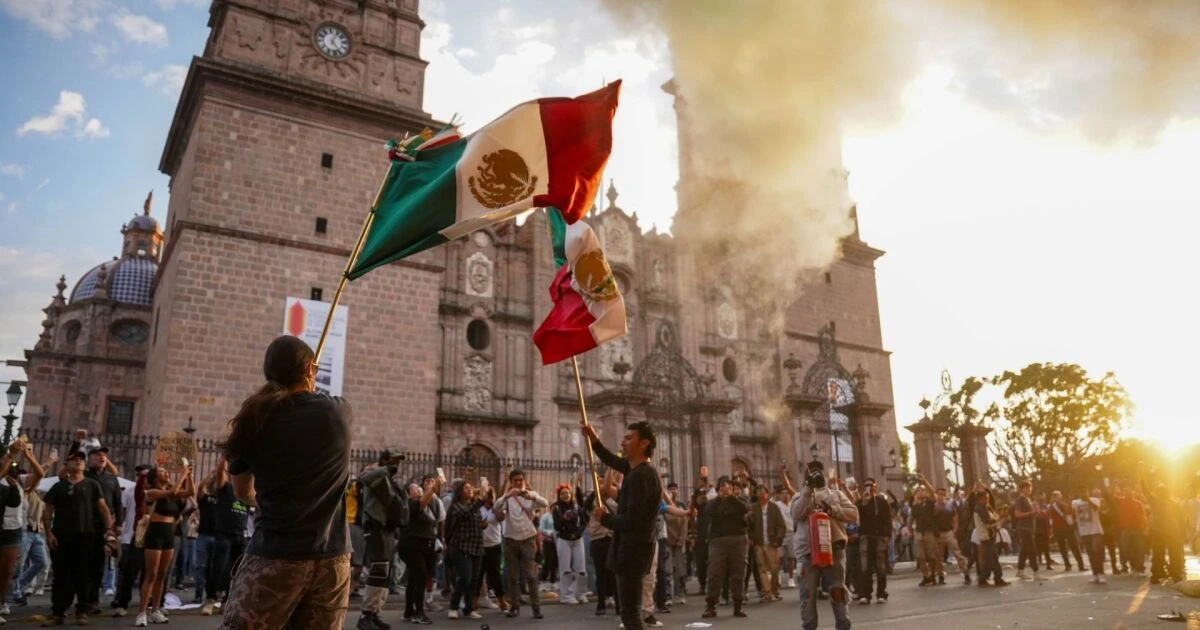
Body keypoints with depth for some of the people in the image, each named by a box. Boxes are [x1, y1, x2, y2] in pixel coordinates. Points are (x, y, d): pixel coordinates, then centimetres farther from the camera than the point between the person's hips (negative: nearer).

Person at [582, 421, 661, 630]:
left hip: (632, 550, -10)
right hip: (633, 547, 10)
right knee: (630, 610, 20)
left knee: (630, 612, -6)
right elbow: (613, 461, 29)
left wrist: (604, 518, -10)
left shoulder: (640, 476, -22)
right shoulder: (639, 469, 9)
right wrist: (594, 440, 17)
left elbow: (630, 521, -27)